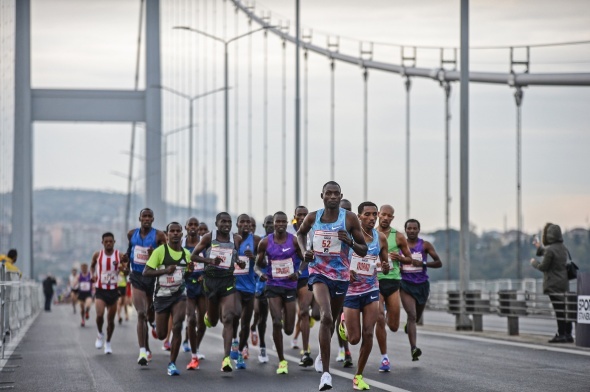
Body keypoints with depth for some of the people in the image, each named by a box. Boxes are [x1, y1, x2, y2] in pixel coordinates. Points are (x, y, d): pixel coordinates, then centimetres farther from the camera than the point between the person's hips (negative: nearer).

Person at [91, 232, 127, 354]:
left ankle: (108, 343, 27)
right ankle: (100, 334, 8)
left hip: (113, 290, 1)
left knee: (111, 319, 8)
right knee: (99, 315, -21)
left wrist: (123, 269, -19)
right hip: (100, 290, -1)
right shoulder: (97, 255, -2)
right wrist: (92, 274, -2)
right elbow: (92, 266, 18)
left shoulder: (119, 255, -3)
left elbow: (127, 272, 4)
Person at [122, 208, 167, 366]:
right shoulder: (132, 234, 6)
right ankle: (143, 351, -16)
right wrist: (126, 258, 3)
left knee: (151, 315, 13)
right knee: (141, 314, -12)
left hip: (152, 276, -1)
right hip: (137, 277, 1)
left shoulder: (159, 236, -6)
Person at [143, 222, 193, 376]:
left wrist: (189, 271, -4)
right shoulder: (160, 251, -9)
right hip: (162, 296, -2)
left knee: (177, 327, -17)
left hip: (179, 295, 2)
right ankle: (157, 326, 44)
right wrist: (165, 270, -24)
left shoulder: (186, 253, 5)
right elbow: (146, 272, -12)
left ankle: (172, 364, -7)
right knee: (161, 335, 4)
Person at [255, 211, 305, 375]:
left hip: (290, 286, 0)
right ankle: (282, 361, -3)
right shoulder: (265, 242, -1)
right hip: (273, 286, 0)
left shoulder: (294, 240, -2)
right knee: (276, 323, -15)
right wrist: (260, 273, -13)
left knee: (289, 329, 2)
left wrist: (298, 273, -11)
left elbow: (304, 259, 8)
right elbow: (258, 264, 9)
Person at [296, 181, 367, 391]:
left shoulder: (349, 218, -6)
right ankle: (326, 372, -25)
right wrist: (304, 250, 2)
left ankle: (322, 354, 52)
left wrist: (350, 242, -22)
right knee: (326, 317, -23)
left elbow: (364, 250, -2)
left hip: (341, 275, 2)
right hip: (319, 273, -2)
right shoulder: (313, 217, -1)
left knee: (331, 320, 19)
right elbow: (301, 233, 21)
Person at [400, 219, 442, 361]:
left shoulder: (425, 245, -1)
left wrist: (422, 263, -19)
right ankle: (413, 349, -25)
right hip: (406, 285, -2)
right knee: (412, 316, -18)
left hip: (422, 285, 2)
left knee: (416, 317, 17)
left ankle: (409, 325, 56)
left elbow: (439, 263, -3)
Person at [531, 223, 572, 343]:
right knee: (565, 309, 10)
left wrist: (534, 262, 8)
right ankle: (568, 334, 13)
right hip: (564, 283, 9)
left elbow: (543, 267, -12)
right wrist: (539, 247, 42)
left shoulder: (550, 250, -16)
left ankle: (561, 335, -5)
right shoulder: (562, 248, 12)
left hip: (554, 285, -9)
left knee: (559, 310, -7)